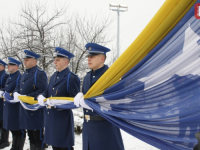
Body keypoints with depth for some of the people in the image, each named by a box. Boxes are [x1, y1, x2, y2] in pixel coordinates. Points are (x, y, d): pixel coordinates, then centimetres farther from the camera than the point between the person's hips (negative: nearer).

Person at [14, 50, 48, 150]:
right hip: (25, 108, 9)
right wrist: (16, 93, 0)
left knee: (38, 137, -1)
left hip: (35, 110, -9)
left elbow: (43, 91, -22)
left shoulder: (39, 73, -14)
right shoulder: (25, 74, 15)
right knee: (30, 134, 19)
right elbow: (19, 86, 23)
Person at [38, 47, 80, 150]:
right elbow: (47, 92, 19)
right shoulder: (54, 76, 13)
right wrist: (42, 97, -3)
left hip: (63, 117, -8)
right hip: (51, 116, 8)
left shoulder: (71, 78, -12)